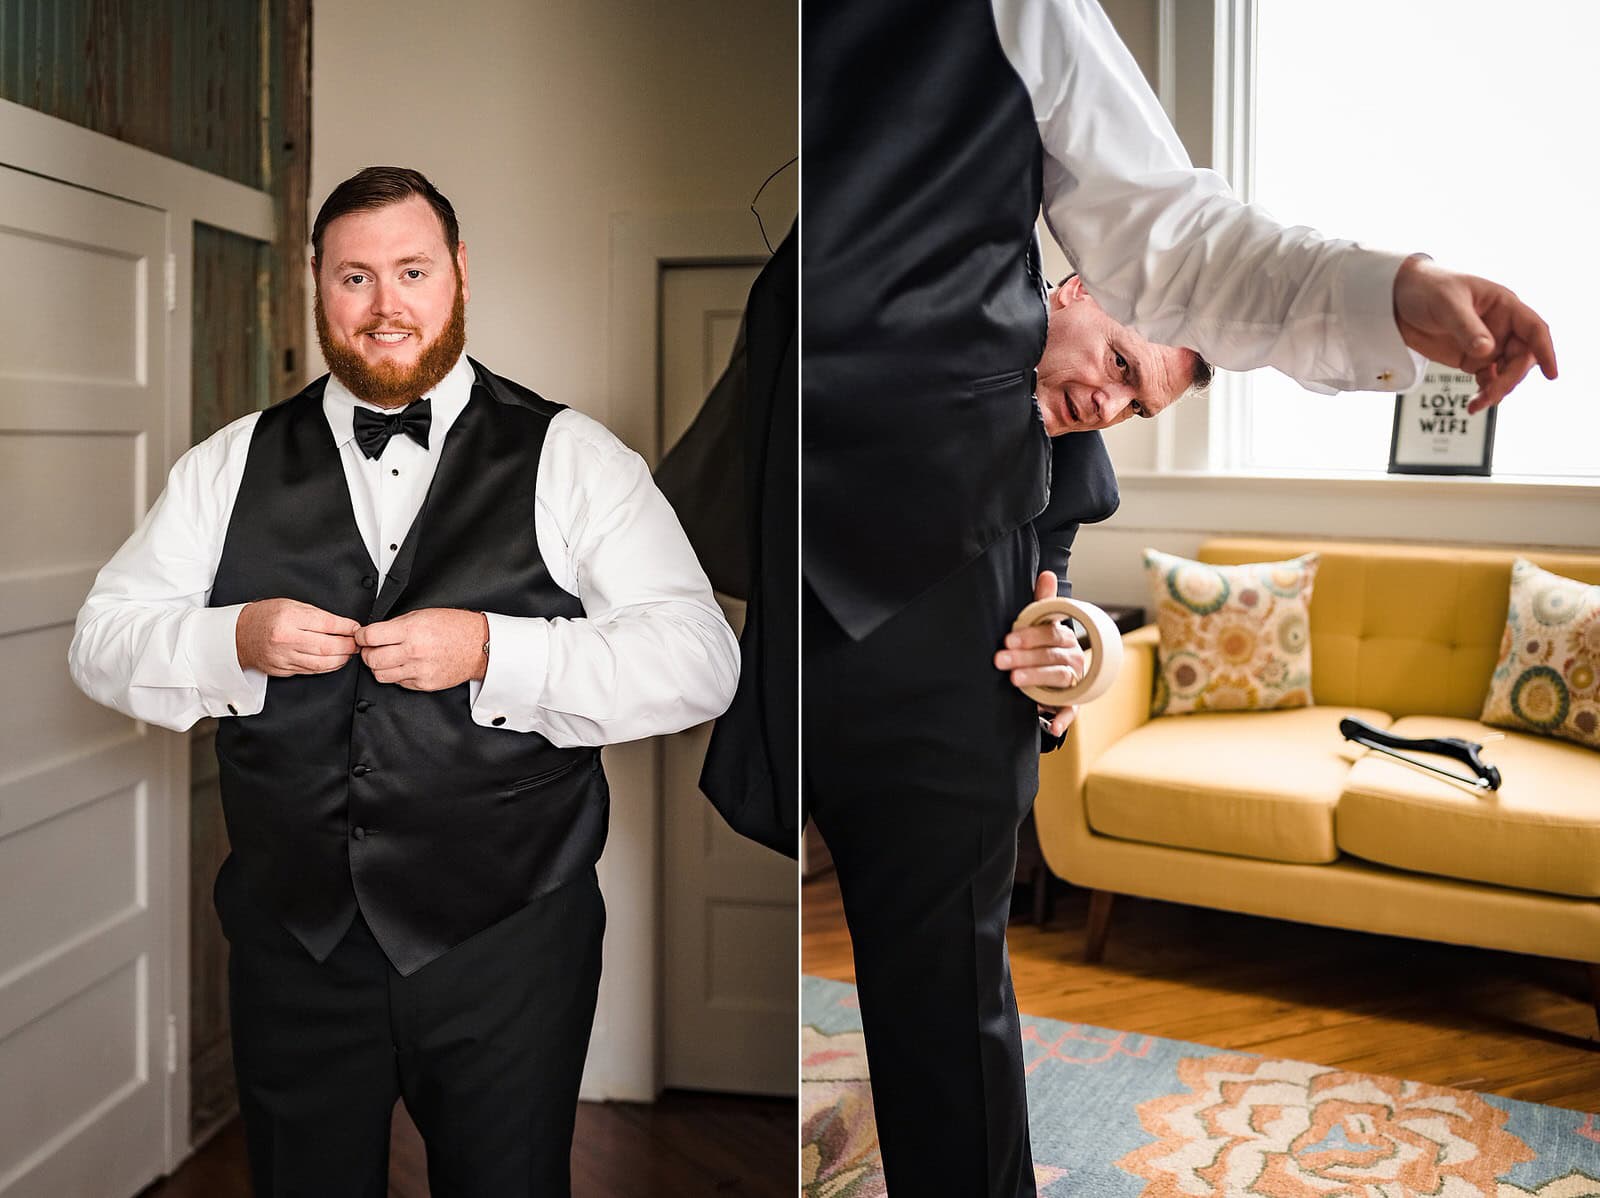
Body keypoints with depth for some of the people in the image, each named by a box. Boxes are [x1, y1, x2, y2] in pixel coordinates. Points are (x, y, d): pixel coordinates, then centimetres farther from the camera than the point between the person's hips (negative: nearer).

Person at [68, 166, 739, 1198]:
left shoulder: (570, 460, -4)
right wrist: (236, 641, -14)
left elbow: (699, 661, -12)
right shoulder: (234, 465, 7)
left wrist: (491, 651, -24)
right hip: (292, 942, 3)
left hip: (507, 945, -2)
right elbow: (104, 641, 6)